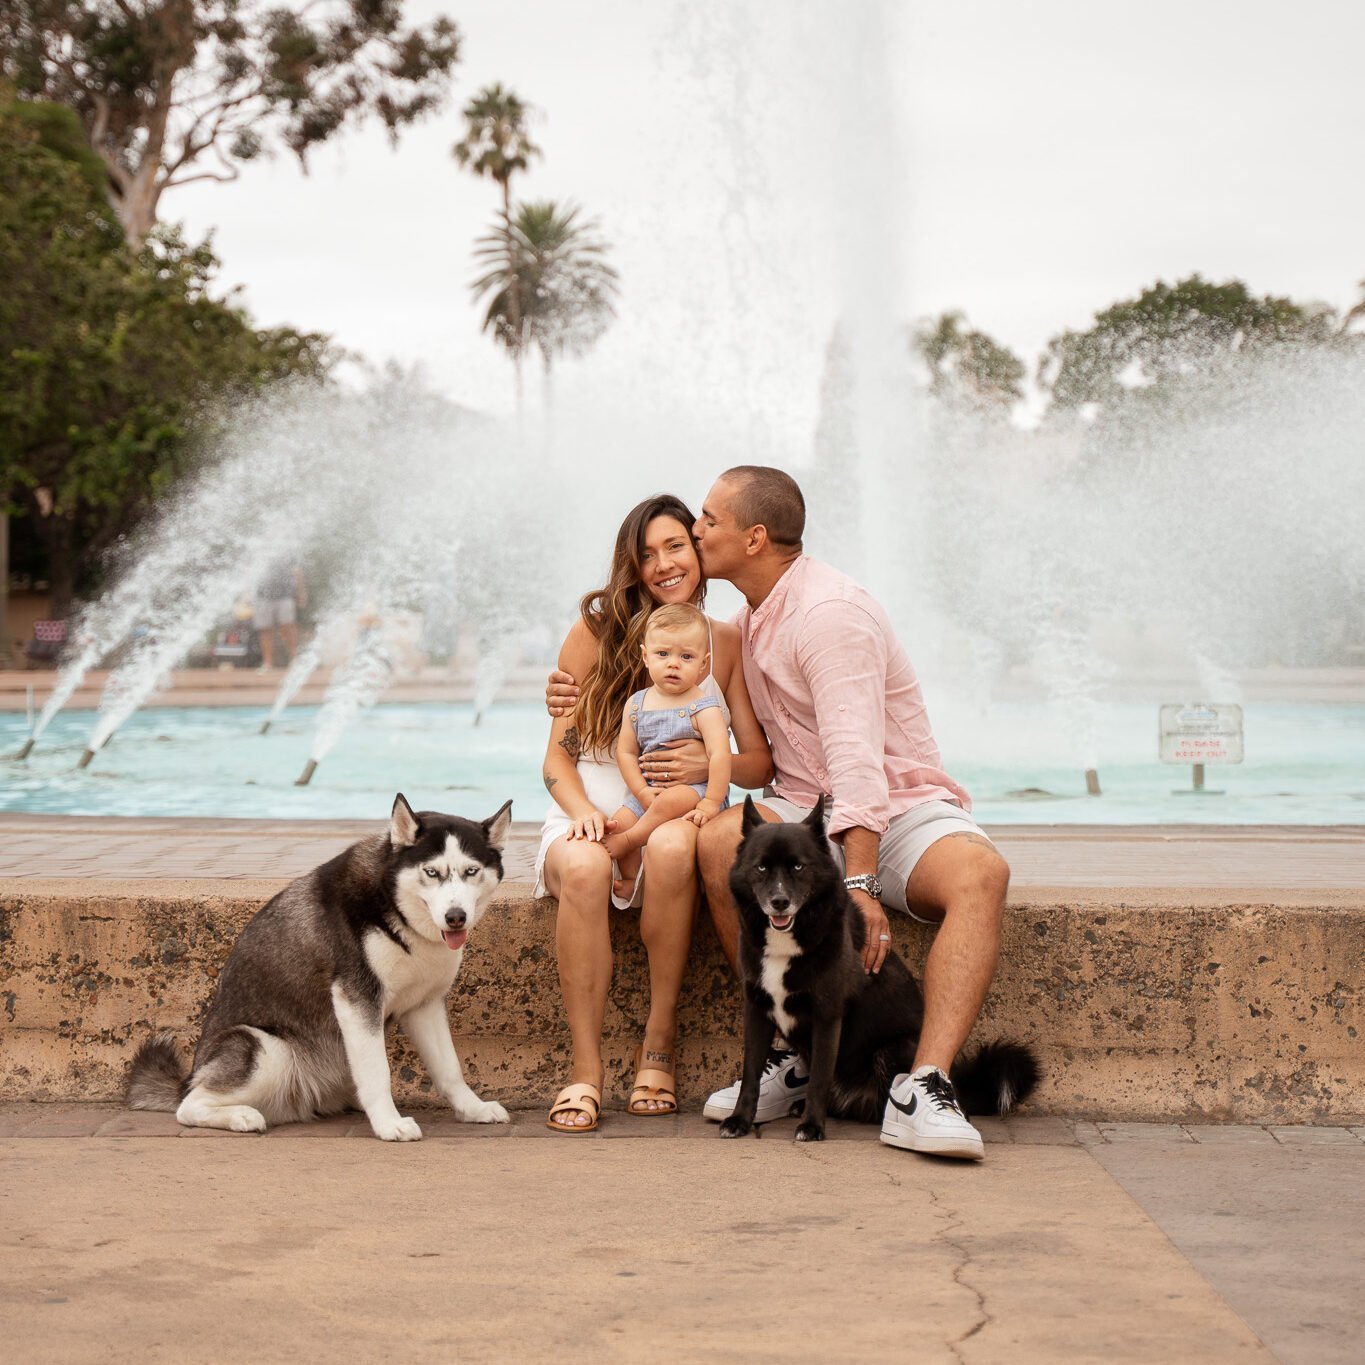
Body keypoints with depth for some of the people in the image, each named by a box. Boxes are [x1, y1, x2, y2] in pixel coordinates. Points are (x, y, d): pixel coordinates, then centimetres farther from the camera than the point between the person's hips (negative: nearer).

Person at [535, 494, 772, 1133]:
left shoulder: (727, 643, 9)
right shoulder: (596, 631, 5)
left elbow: (763, 763, 6)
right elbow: (558, 752, 4)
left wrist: (712, 765, -16)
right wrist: (582, 811, -17)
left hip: (679, 820, 1)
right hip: (591, 818, 0)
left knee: (671, 846, -38)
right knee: (584, 867, -38)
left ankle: (658, 1045, -26)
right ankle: (584, 1068, -33)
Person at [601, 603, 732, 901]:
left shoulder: (702, 707, -11)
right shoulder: (636, 704, 5)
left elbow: (720, 755, -19)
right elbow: (626, 752, 4)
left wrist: (711, 803, -25)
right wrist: (643, 792, -10)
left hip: (695, 789, -5)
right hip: (647, 793, 5)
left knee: (672, 800, -34)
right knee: (619, 821, -13)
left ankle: (627, 842, -15)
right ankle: (631, 877, 5)